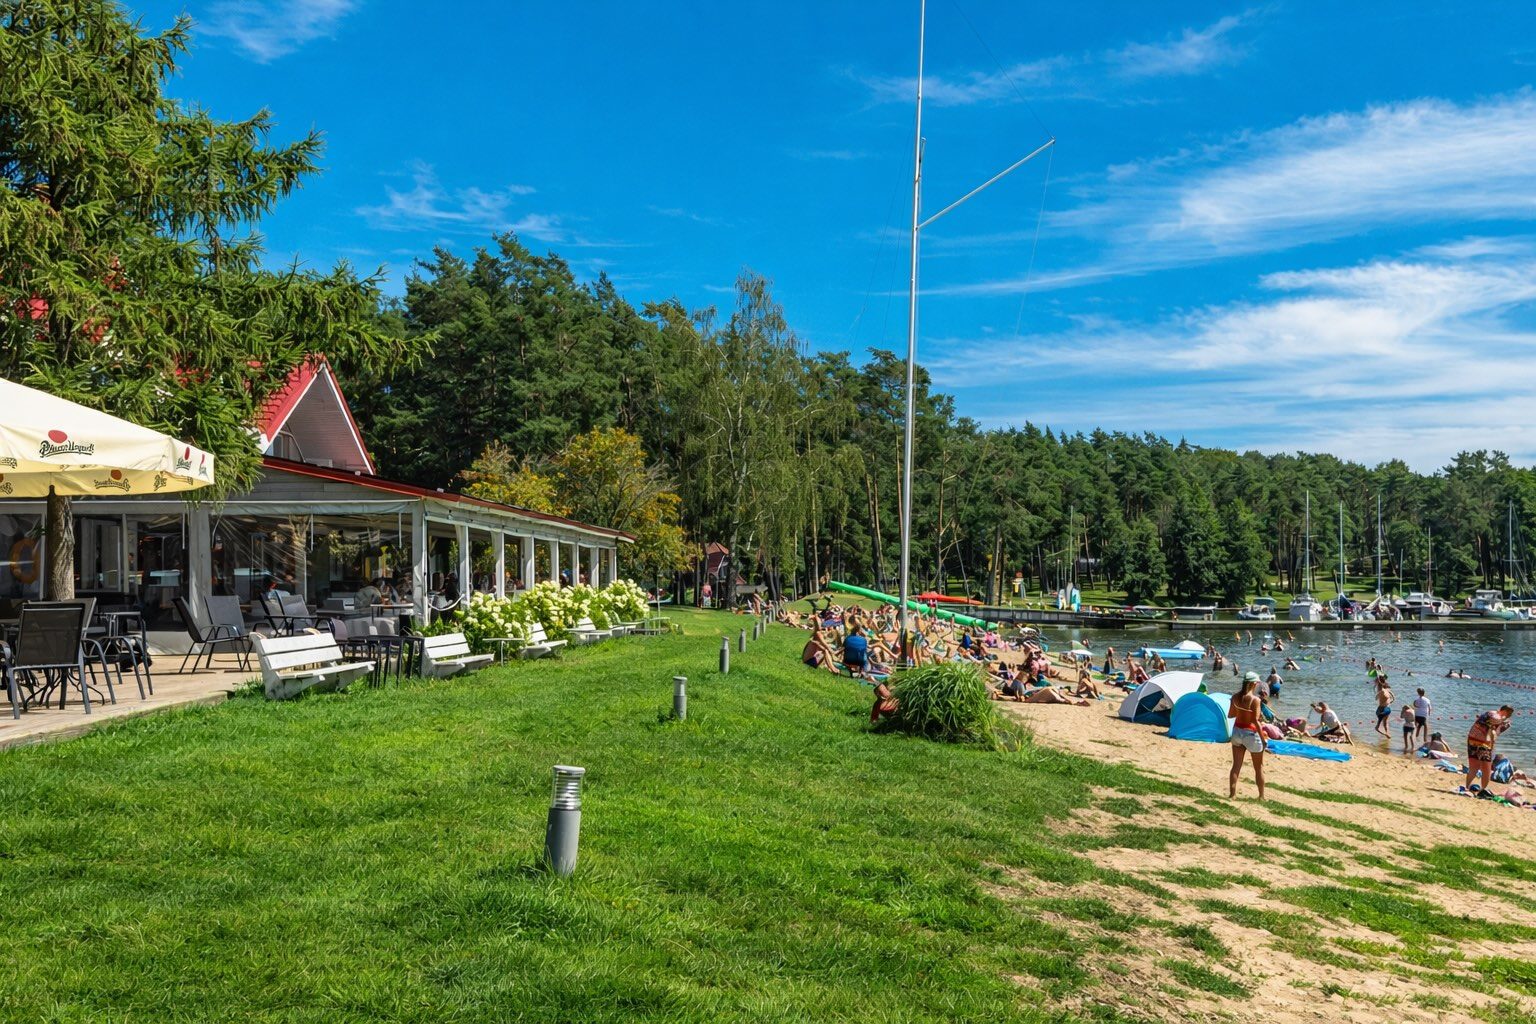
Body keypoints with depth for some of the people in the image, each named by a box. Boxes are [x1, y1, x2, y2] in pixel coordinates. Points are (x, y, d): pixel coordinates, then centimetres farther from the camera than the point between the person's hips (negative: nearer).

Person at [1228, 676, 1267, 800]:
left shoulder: (1235, 697, -2)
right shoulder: (1255, 699, -18)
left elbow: (1230, 715, 7)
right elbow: (1255, 721, -20)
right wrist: (1263, 738, -13)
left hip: (1237, 731, 5)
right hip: (1251, 733, -5)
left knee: (1236, 766, 11)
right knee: (1259, 768, 13)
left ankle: (1232, 794, 10)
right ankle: (1261, 796, 21)